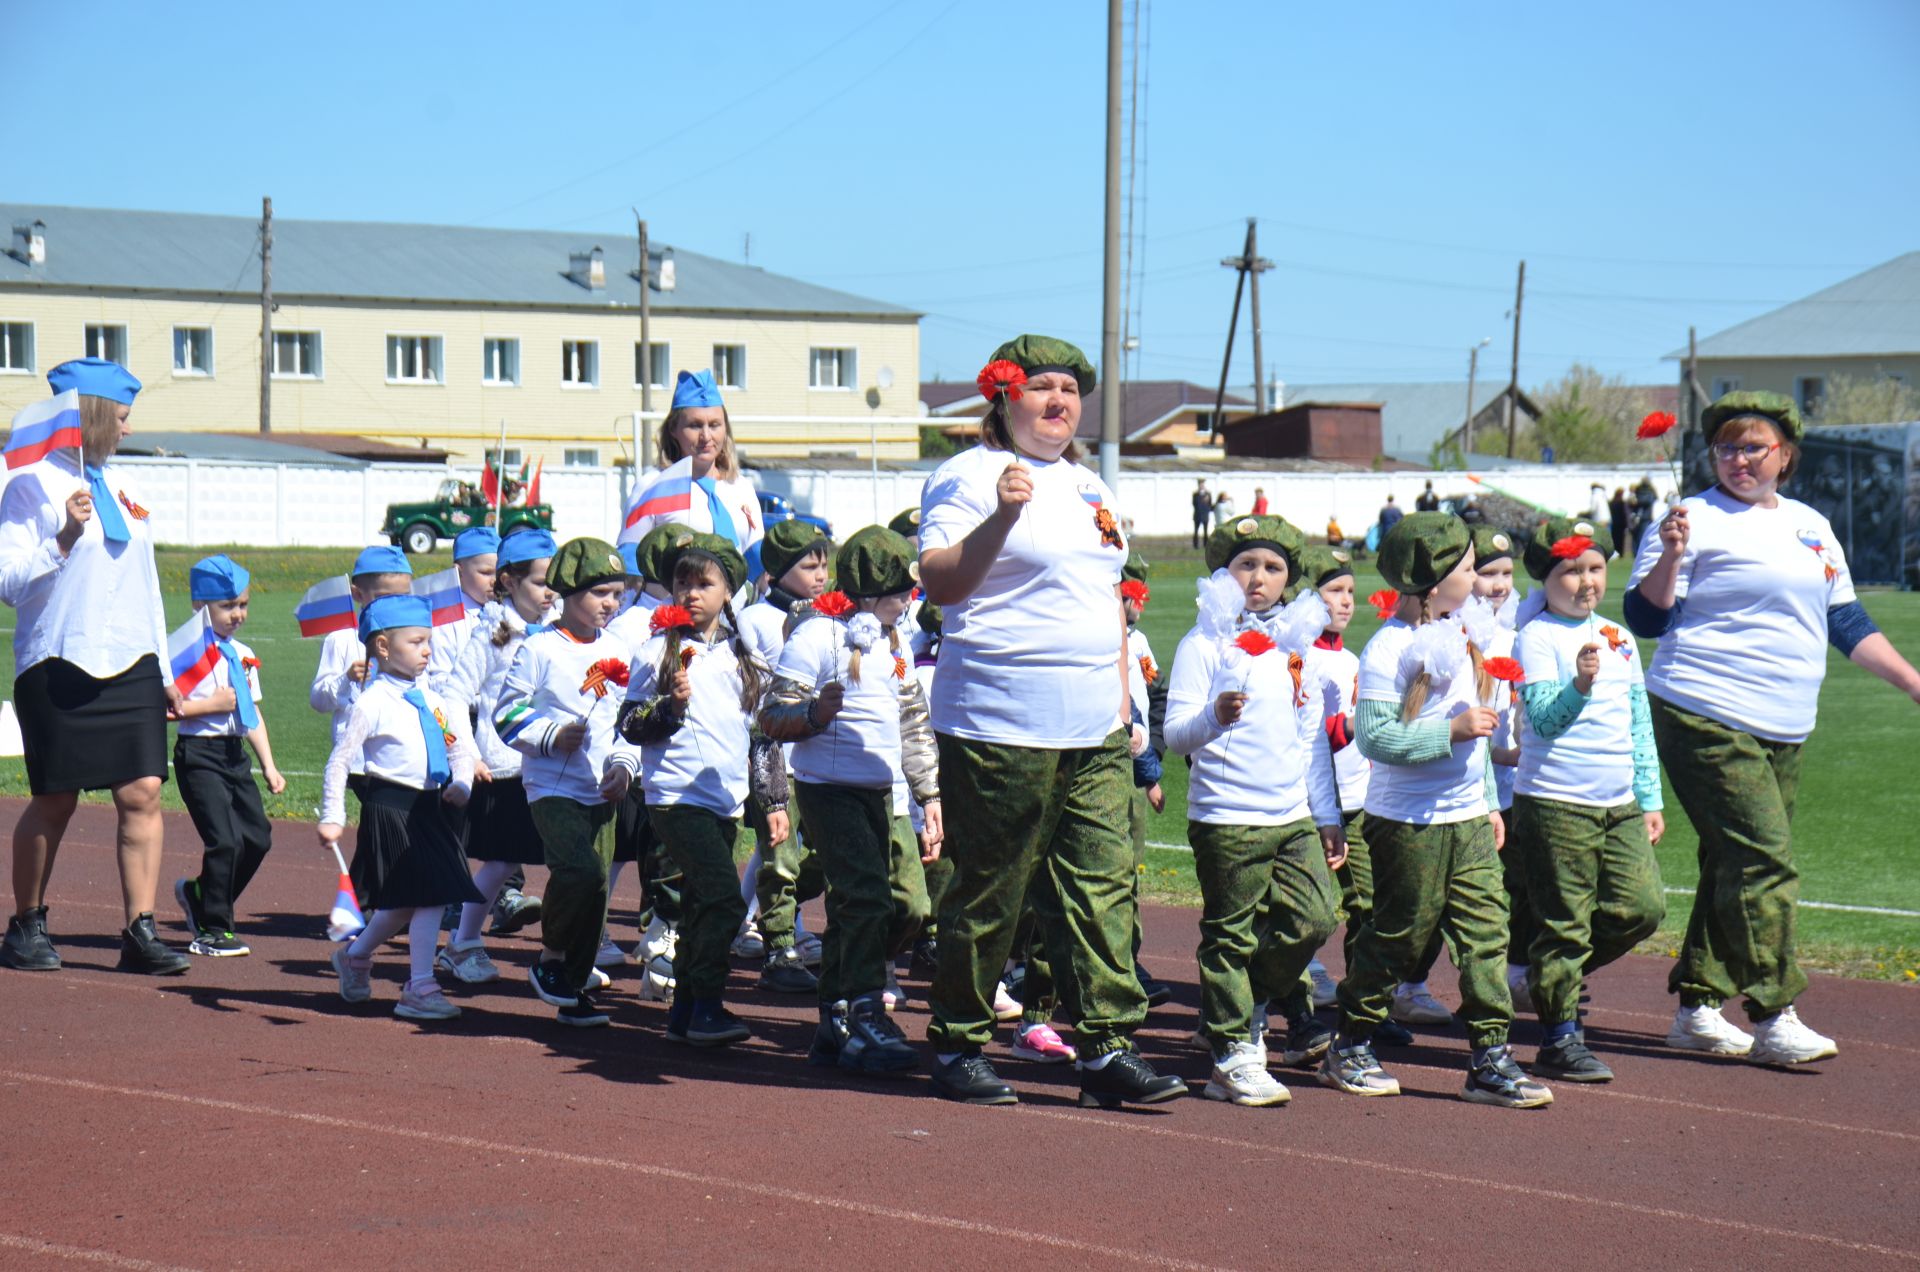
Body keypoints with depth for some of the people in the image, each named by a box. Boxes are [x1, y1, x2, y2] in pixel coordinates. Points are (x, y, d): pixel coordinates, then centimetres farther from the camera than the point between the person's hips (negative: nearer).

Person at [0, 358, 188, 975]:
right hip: (59, 666, -6)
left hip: (130, 667, 6)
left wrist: (164, 672, 20)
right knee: (55, 801, 1)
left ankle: (139, 930, -2)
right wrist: (64, 538, -24)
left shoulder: (119, 485, 15)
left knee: (143, 792, -4)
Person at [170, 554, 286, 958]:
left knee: (257, 836, 4)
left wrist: (269, 766, 15)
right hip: (198, 753, -8)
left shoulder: (243, 655, 14)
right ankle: (211, 930, 2)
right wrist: (213, 704, -17)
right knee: (224, 839, -11)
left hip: (235, 754, 8)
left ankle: (198, 894, 26)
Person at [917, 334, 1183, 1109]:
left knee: (1103, 885, 1)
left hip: (1095, 730, 7)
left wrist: (1120, 692, 19)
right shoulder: (971, 476, -5)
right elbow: (939, 583, -17)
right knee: (989, 892, 0)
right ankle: (958, 1046, 13)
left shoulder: (1088, 487, 19)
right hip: (1001, 726, -7)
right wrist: (1001, 516, -29)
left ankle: (1108, 1050, 3)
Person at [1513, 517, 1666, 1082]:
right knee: (1564, 923, -3)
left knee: (1642, 907, 0)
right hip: (1555, 802, -6)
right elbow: (1543, 719, -17)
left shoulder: (1619, 639, 14)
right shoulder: (1537, 637, -7)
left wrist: (1650, 800, 17)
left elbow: (1639, 725, 19)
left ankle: (1562, 975, 23)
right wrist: (1579, 684, -35)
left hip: (1619, 804, 7)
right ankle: (1560, 1040, 7)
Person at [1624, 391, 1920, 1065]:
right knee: (1763, 860, -14)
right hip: (1706, 722, -7)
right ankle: (1773, 1017, -12)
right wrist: (1671, 554, -23)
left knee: (1736, 868, 8)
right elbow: (1646, 617, -7)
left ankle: (1698, 1006, 17)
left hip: (1782, 731, 7)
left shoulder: (1811, 527, 18)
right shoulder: (1698, 519, -3)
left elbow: (1846, 622, 24)